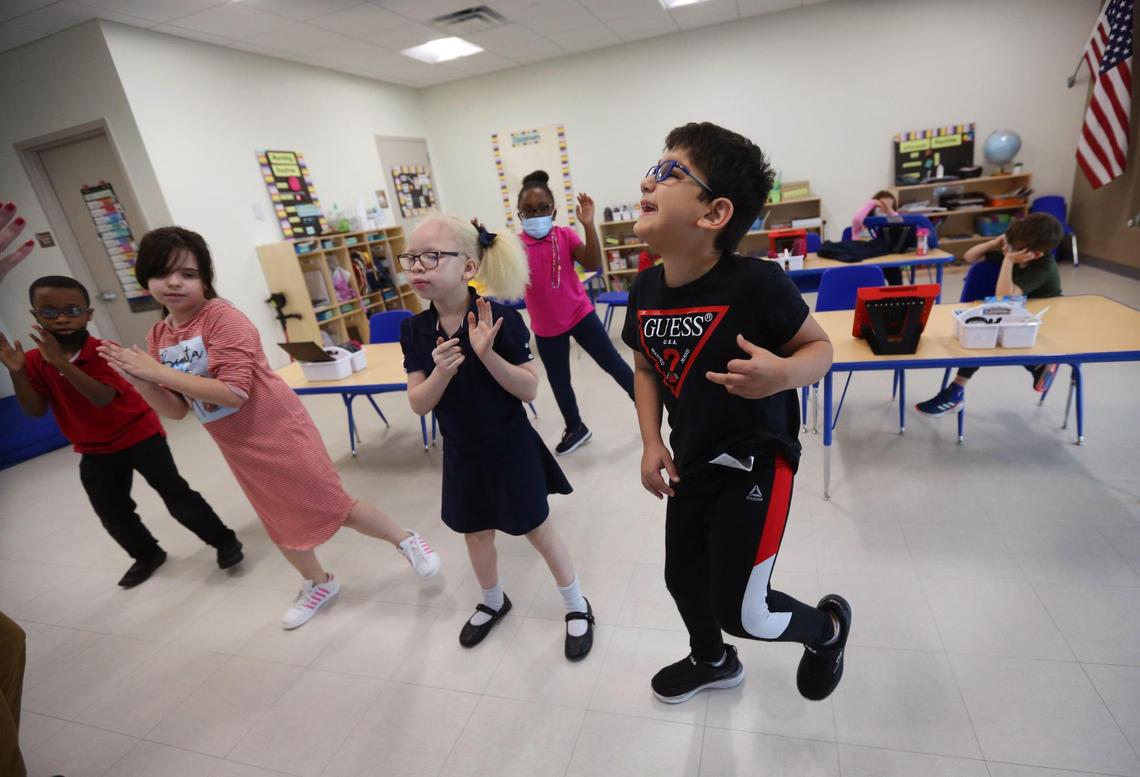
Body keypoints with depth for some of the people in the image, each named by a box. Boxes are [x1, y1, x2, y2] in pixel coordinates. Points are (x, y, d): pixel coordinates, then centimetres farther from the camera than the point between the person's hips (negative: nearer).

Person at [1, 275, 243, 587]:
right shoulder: (35, 360, -2)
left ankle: (224, 540, 7)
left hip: (140, 436, -6)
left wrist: (62, 363, -38)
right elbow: (35, 410, -7)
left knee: (176, 495, -5)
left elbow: (103, 398, -31)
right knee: (112, 514, 14)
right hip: (95, 451, 6)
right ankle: (147, 555, 36)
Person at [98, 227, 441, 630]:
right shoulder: (158, 337, 4)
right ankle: (318, 584, 43)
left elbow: (233, 392, -27)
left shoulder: (223, 318, -19)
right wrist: (136, 378, -12)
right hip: (240, 449, 8)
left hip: (280, 433, -7)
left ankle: (407, 541, 22)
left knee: (331, 506, 1)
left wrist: (159, 371, -24)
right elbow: (176, 409, 4)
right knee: (280, 522, 21)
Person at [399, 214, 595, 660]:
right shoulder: (415, 330, -7)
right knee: (475, 533, 22)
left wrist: (487, 354, -33)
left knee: (537, 531, 11)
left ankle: (577, 606, 36)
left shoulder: (501, 319, -21)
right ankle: (493, 602, 50)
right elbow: (419, 405, -8)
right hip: (461, 454, 5)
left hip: (510, 450, -4)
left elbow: (529, 390, -19)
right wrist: (441, 371, -28)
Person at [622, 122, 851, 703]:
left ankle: (827, 625, 36)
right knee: (684, 577, 21)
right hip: (691, 462, 6)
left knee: (741, 611, -1)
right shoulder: (646, 290, -6)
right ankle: (712, 660, 56)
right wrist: (652, 443, -1)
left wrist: (784, 374, -33)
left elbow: (820, 347, -10)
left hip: (755, 460, -6)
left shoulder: (756, 283, -24)